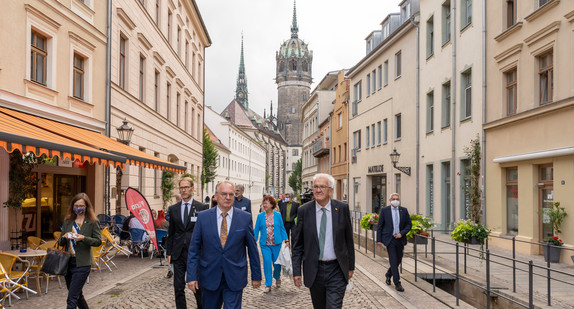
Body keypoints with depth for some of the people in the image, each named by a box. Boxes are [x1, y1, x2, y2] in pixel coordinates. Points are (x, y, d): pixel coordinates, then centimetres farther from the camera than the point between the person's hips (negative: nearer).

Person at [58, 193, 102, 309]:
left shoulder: (93, 222, -5)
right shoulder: (67, 221, 10)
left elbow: (98, 241, -7)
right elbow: (61, 243, 11)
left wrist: (83, 238, -22)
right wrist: (64, 237, -11)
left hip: (82, 264, -6)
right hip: (68, 262, 6)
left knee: (72, 299, -9)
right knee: (77, 295, 19)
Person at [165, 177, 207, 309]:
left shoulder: (201, 208, -2)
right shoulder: (173, 209, 8)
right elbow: (171, 232, 11)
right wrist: (169, 252, 6)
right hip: (178, 253, 3)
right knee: (178, 288, 7)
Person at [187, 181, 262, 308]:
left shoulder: (245, 218, -2)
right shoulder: (203, 217, -2)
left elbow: (252, 248, 2)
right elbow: (194, 249, 0)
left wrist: (256, 276, 5)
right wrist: (192, 276, -5)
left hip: (235, 279, -1)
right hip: (210, 277, 1)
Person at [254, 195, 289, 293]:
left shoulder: (278, 215, 1)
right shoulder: (260, 216, 2)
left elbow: (282, 228, 5)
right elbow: (256, 230, 5)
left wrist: (286, 240, -3)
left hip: (277, 244, 0)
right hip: (265, 244, 0)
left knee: (277, 263, 7)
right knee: (267, 263, -5)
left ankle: (277, 277, 38)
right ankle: (268, 285, 6)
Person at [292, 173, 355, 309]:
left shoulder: (342, 208, -2)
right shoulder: (304, 211, -3)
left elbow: (349, 240, 5)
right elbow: (297, 244, 1)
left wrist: (351, 267, 7)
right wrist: (296, 271, -2)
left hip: (337, 270, -1)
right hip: (314, 271, 1)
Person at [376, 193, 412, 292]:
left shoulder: (404, 210, 5)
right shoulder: (384, 210, -2)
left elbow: (409, 224, 8)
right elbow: (379, 225, 1)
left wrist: (402, 233, -8)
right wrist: (379, 239, -4)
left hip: (400, 239, 4)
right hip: (389, 239, -4)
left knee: (398, 260, 13)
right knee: (393, 261, -7)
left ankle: (388, 275, 39)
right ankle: (397, 283, 0)